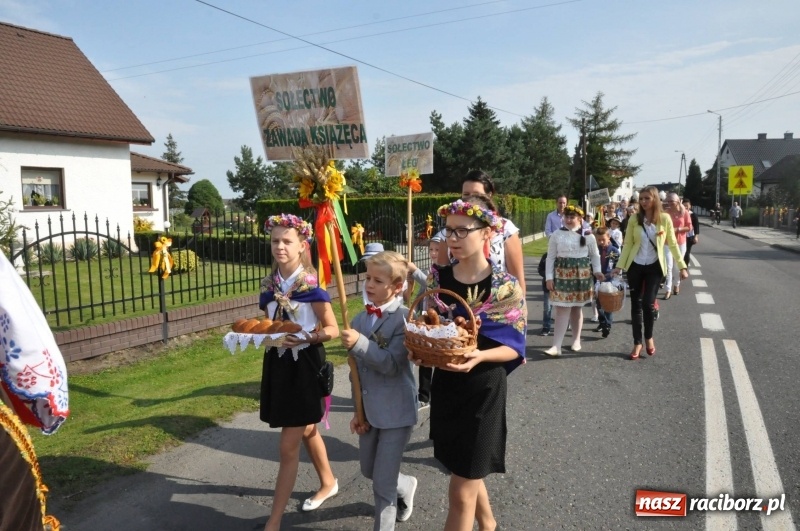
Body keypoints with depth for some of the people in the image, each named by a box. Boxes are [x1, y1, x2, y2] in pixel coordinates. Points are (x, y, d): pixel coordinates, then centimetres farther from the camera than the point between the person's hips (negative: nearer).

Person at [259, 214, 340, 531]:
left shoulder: (311, 285, -14)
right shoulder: (269, 285, 3)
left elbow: (332, 330, -12)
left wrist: (304, 338, -27)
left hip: (305, 365, -7)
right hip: (278, 364, 7)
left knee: (288, 446, -3)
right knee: (306, 431, 23)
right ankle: (328, 482, 46)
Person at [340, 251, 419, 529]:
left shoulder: (404, 318, -16)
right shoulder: (359, 320, 2)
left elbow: (392, 364, -24)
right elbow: (357, 369, 8)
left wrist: (360, 343, -34)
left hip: (396, 411, -7)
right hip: (369, 409, 7)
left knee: (383, 481, 0)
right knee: (369, 471, 22)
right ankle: (406, 486, 51)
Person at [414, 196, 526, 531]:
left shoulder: (505, 286, -14)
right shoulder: (439, 277, -2)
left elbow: (514, 347, -10)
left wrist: (480, 356, -28)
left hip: (483, 391, -5)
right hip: (445, 387, 5)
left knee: (461, 492, 1)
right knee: (467, 473, 24)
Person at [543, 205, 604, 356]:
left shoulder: (588, 236, 2)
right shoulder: (556, 235, 0)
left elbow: (594, 255, 12)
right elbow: (550, 257, 0)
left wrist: (596, 271, 0)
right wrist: (549, 277, -5)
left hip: (581, 274, 1)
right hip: (562, 274, -1)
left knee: (577, 308, 10)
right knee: (562, 309, -7)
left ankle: (576, 340, 26)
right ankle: (556, 346, -8)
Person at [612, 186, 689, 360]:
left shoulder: (665, 218, -4)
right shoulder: (634, 219, -2)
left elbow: (673, 244, 1)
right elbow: (627, 244, 0)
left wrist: (682, 266, -2)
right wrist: (620, 265, -7)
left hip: (654, 266, -1)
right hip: (635, 266, 1)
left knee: (648, 303, -8)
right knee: (636, 304, 5)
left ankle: (649, 338, 19)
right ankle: (637, 343, 16)